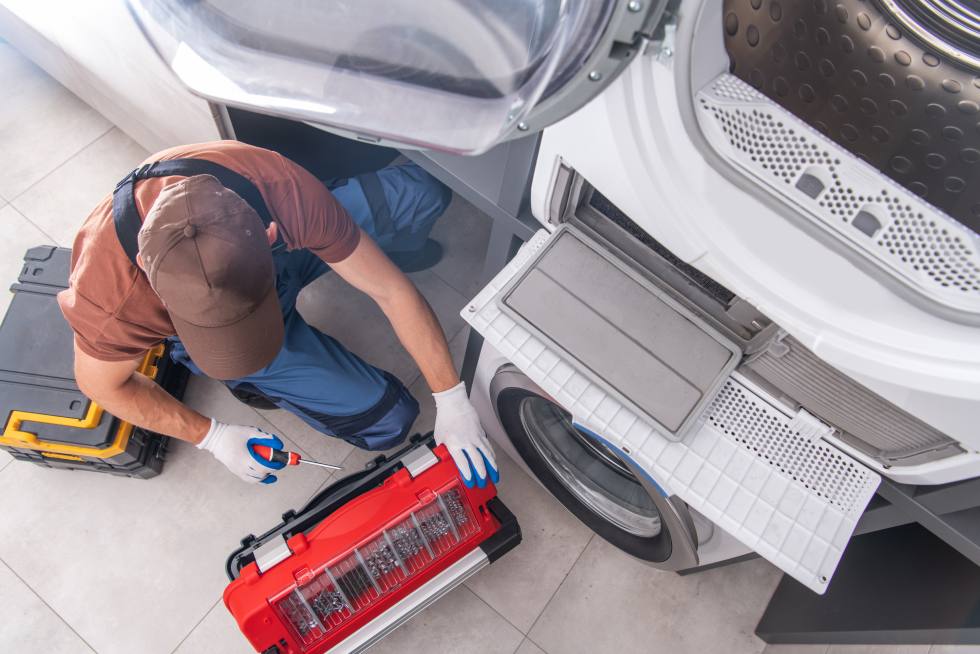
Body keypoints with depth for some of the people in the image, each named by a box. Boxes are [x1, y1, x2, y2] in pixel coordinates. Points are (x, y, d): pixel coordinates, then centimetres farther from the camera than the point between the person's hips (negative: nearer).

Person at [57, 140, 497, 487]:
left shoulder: (281, 187, -38)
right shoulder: (109, 296, -40)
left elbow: (391, 291, -29)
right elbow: (101, 384, -16)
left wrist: (452, 402, -27)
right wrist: (212, 436, -17)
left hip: (283, 251, 2)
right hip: (194, 329, -1)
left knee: (421, 192, -20)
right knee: (387, 420, -11)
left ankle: (394, 250, 16)